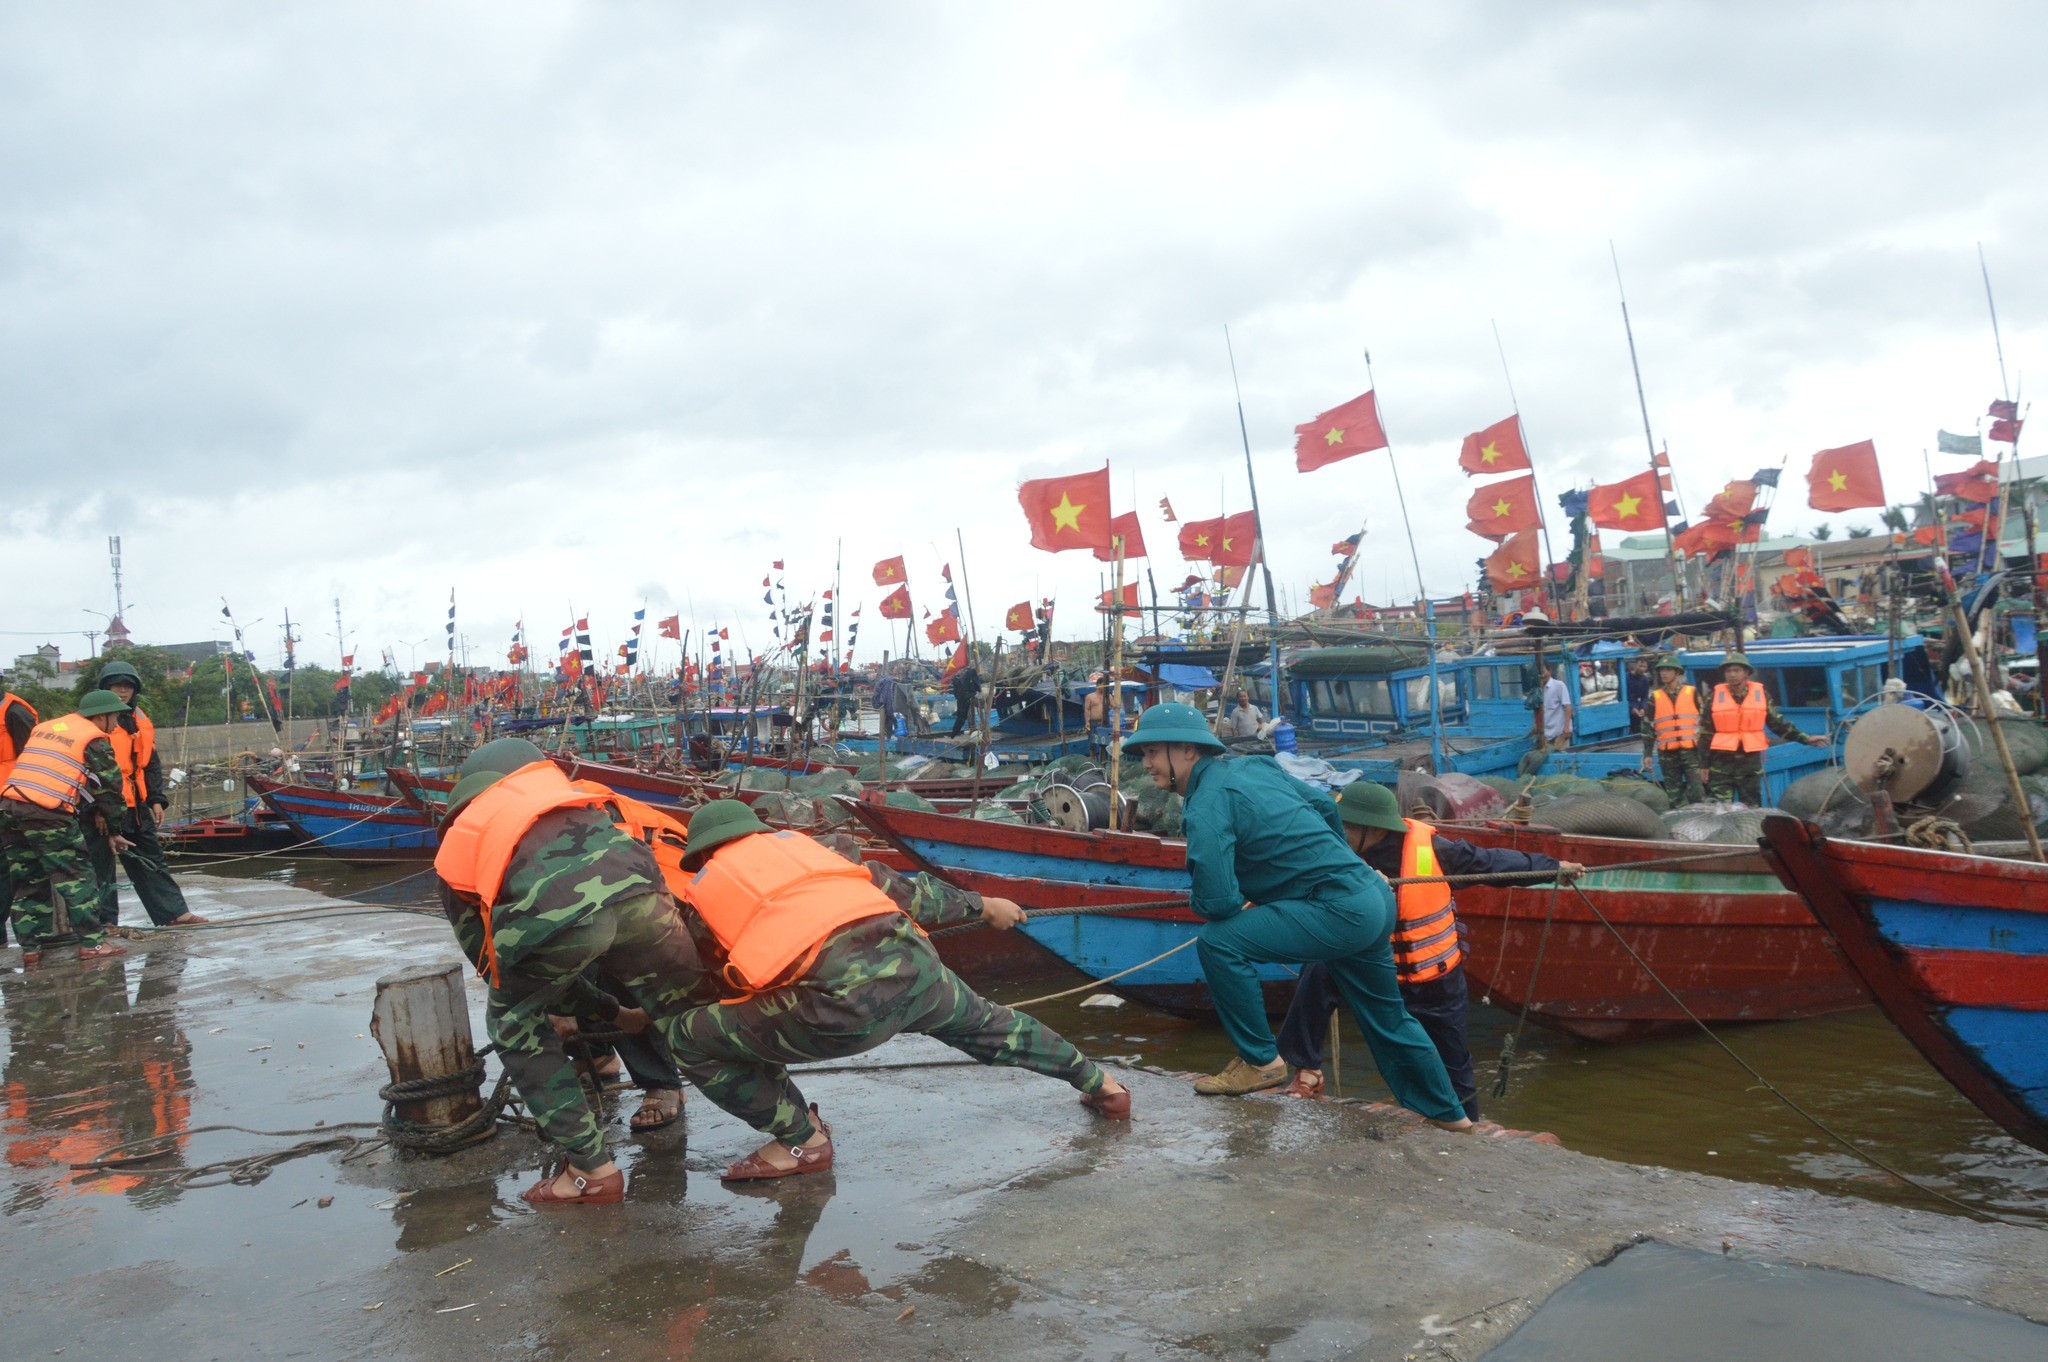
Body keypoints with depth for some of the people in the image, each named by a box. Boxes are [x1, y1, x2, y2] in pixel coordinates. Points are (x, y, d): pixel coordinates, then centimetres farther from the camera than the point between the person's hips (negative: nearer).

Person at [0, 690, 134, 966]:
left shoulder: (44, 728, 24)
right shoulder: (95, 740, 3)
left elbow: (29, 767, 24)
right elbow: (108, 788, 5)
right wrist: (115, 830, 14)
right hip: (49, 814, -7)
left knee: (28, 882, 14)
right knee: (77, 876, 0)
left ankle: (30, 948, 15)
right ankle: (91, 942, -2)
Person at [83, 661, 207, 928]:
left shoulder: (140, 721, 13)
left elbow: (151, 764, 18)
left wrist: (157, 799, 10)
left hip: (135, 805, 7)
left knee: (151, 860, 10)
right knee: (101, 865, 1)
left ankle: (174, 912, 13)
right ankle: (104, 921, 9)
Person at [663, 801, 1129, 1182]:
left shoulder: (704, 888, 19)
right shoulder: (795, 842, 28)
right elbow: (897, 888, 29)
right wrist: (984, 905, 40)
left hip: (843, 1001, -6)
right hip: (914, 962, 6)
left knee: (689, 1039, 10)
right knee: (983, 1022, 36)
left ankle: (802, 1141, 16)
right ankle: (1099, 1084, 48)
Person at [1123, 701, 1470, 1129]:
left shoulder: (1207, 804, -16)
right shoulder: (1253, 766, 10)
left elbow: (1217, 901, -24)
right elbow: (1325, 806, 21)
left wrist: (1196, 902, 1)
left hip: (1340, 910, -10)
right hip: (1375, 899, 10)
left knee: (1218, 942, -14)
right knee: (1387, 1018, 25)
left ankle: (1261, 1062, 0)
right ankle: (1448, 1115, 41)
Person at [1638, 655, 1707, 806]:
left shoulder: (1692, 693, 5)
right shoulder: (1655, 697, 9)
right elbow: (1647, 726, 11)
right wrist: (1648, 754, 6)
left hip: (1691, 750, -2)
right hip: (1667, 754, 2)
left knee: (1697, 792, -8)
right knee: (1674, 794, 5)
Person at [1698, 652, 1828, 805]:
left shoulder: (1760, 694, 4)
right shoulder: (1715, 696, 0)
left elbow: (1779, 723, 11)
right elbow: (1705, 732, 2)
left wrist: (1805, 739, 4)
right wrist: (1703, 764, -1)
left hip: (1751, 760, 2)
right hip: (1721, 762, -2)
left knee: (1752, 808, 9)